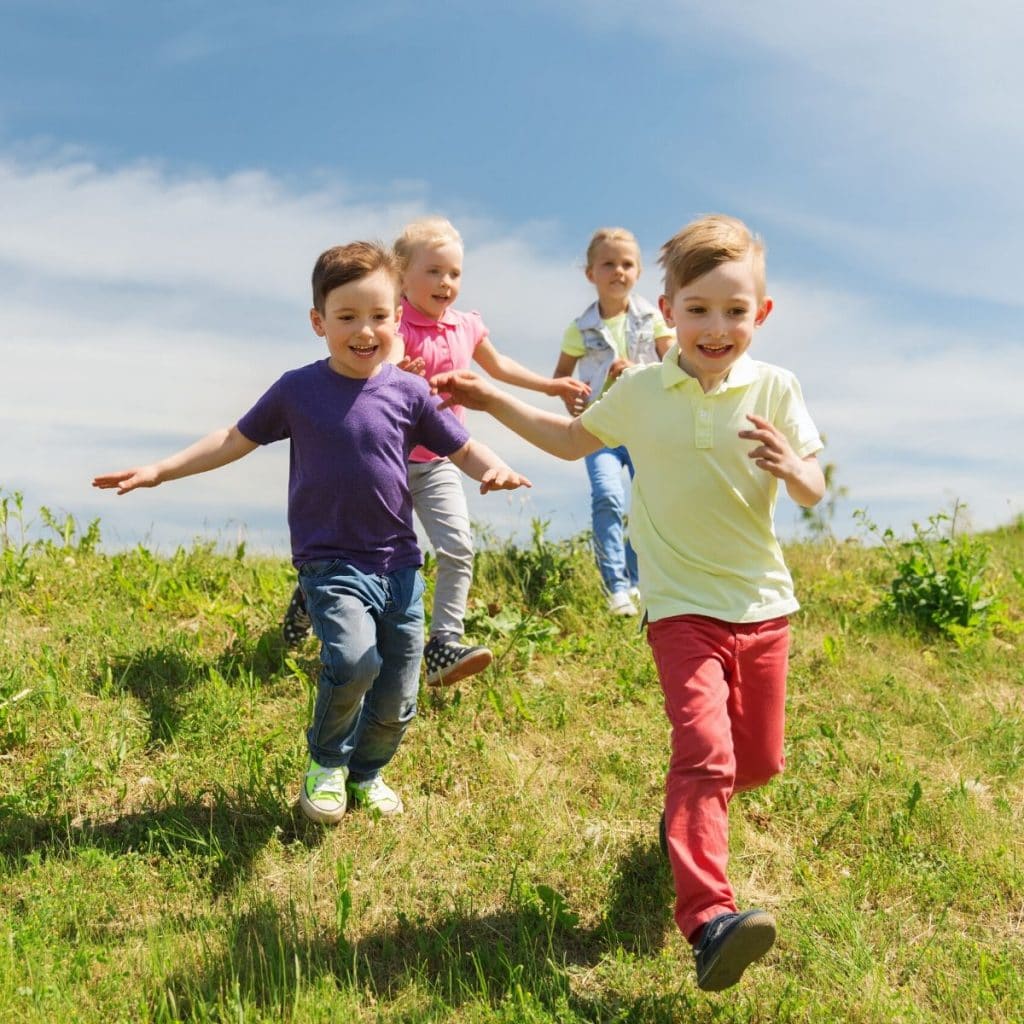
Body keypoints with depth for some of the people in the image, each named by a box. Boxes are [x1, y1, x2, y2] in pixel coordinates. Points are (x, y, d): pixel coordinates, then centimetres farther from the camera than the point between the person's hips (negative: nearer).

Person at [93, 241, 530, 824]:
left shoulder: (409, 393, -1)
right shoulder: (298, 391, -3)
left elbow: (463, 449, 5)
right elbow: (236, 439, 8)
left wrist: (495, 470, -18)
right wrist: (158, 471, 6)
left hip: (399, 563, 2)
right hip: (330, 562, -2)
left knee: (398, 701, 7)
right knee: (354, 660, -26)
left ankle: (367, 770, 39)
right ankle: (327, 764, 3)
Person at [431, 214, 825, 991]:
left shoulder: (775, 390, -4)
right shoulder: (640, 393, -1)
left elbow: (813, 496, -4)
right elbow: (574, 439, 18)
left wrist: (791, 467, -27)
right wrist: (492, 401, 11)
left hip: (763, 604, 2)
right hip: (683, 606, -2)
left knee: (758, 762, 14)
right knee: (705, 751, -20)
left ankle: (690, 811, 46)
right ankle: (708, 920, -26)